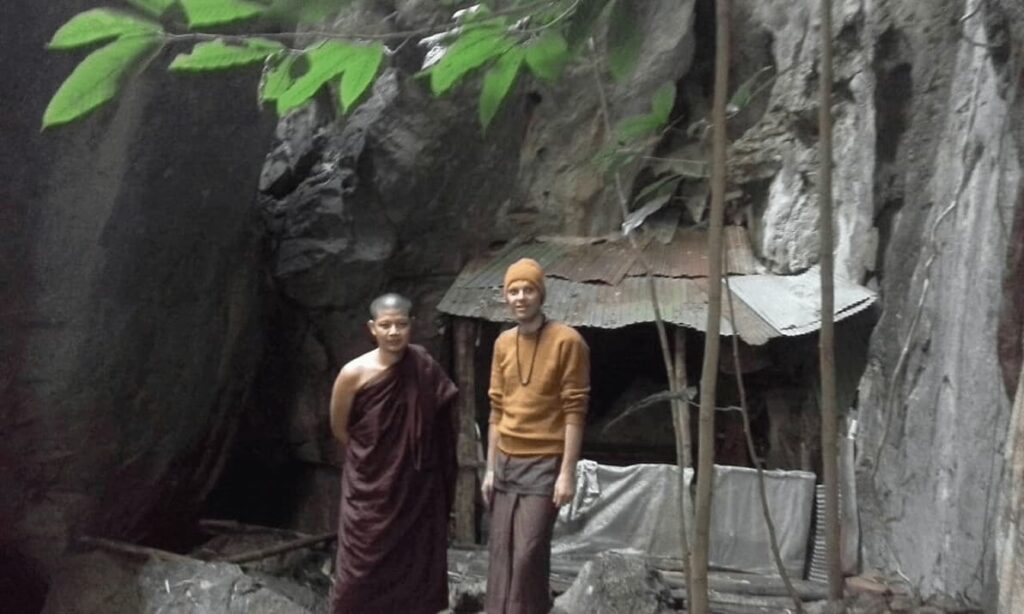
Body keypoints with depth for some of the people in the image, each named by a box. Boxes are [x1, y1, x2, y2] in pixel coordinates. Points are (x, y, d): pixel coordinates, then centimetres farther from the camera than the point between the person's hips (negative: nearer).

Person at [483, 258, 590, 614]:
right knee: (501, 553, 9)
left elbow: (574, 412, -12)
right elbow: (497, 410, 11)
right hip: (506, 464, 6)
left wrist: (568, 472, -15)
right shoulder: (503, 343, 8)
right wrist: (490, 468, 9)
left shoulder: (567, 341, -10)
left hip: (544, 464, -6)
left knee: (528, 554, -7)